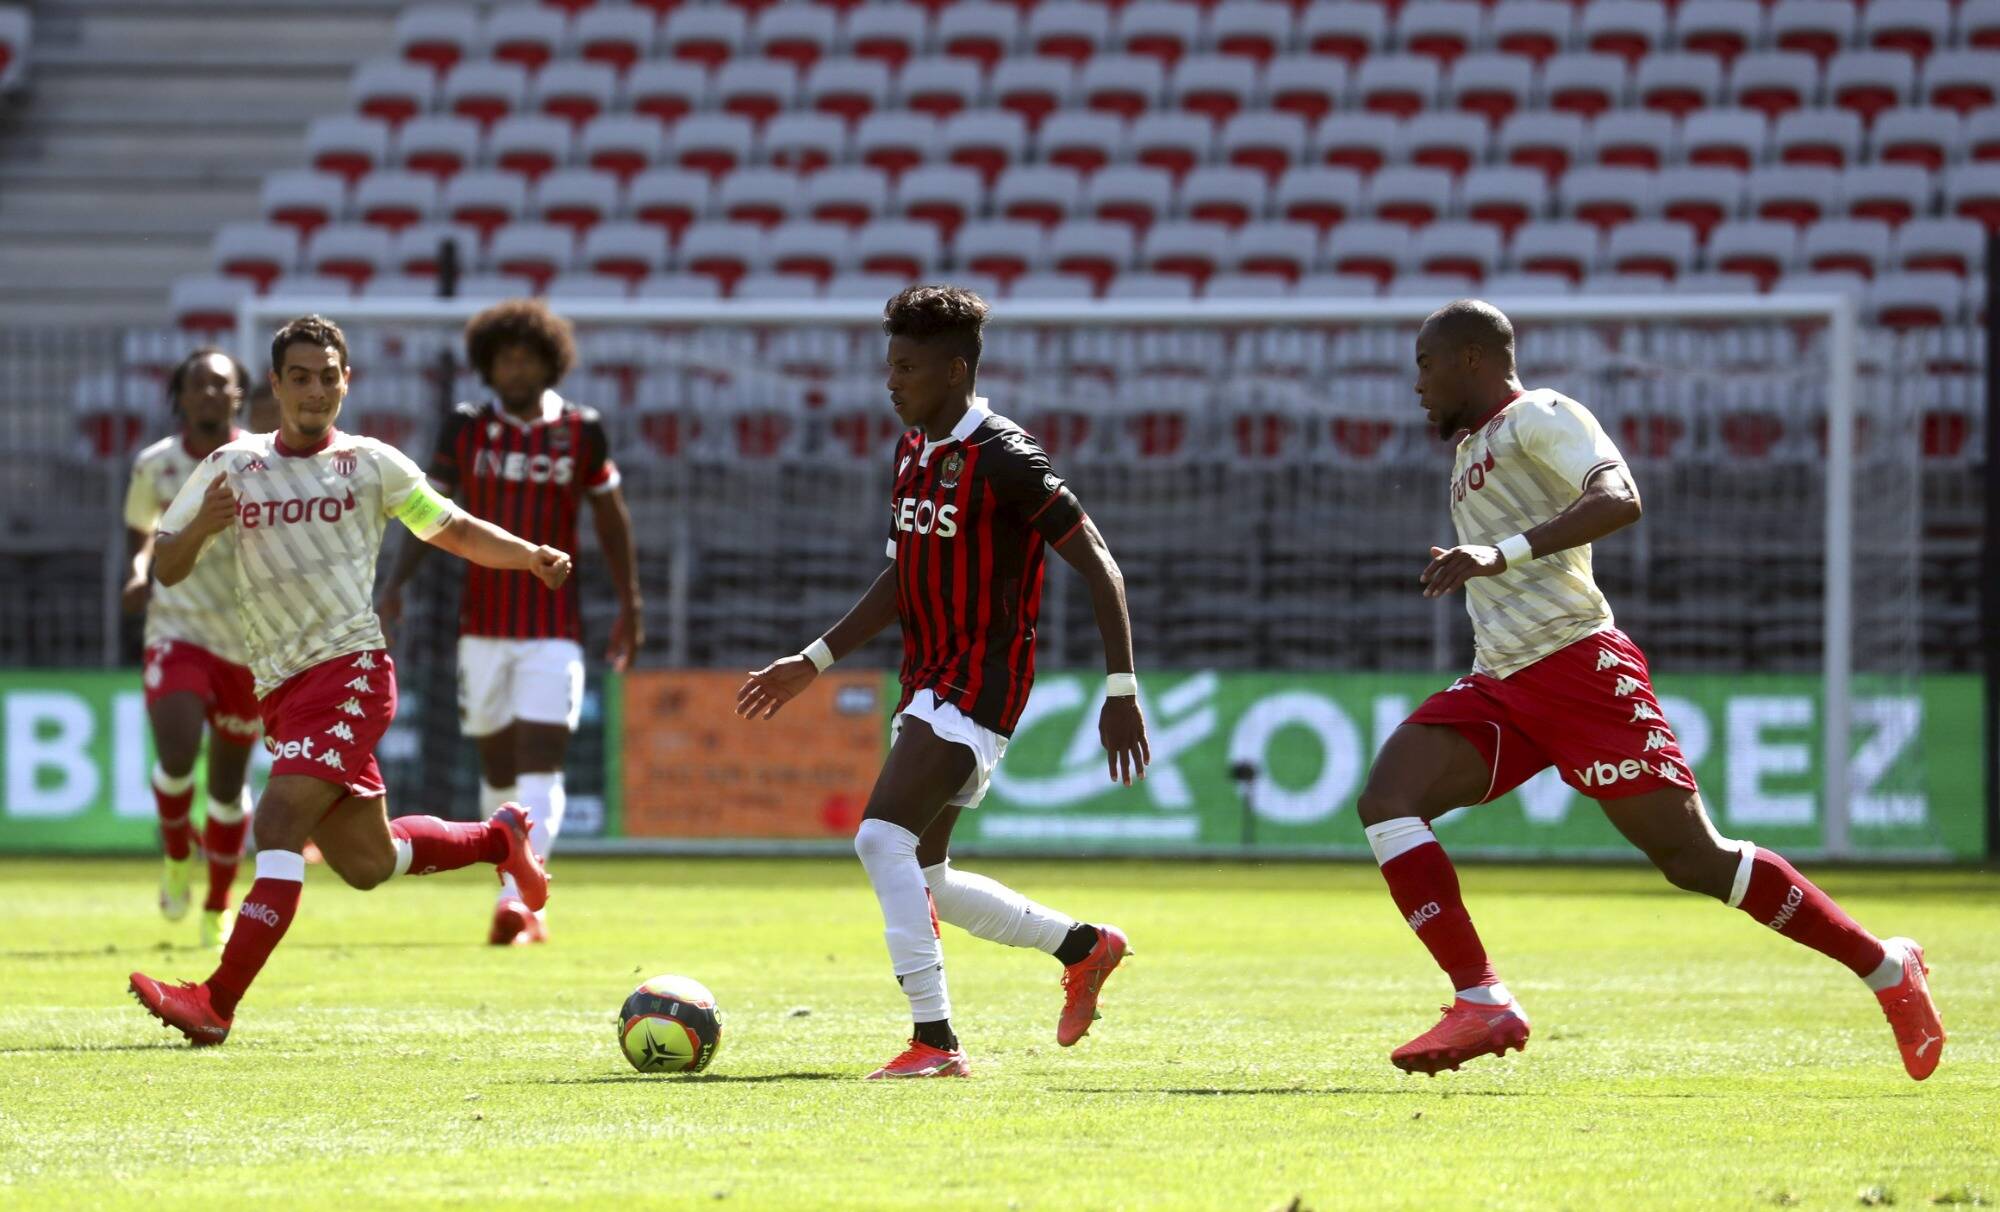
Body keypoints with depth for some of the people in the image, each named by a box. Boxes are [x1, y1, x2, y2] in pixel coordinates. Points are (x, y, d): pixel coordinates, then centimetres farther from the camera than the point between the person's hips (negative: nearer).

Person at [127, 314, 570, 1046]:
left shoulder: (370, 465, 5)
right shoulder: (233, 467, 11)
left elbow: (453, 530, 15)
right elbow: (166, 568, 12)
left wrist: (532, 556, -2)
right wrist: (200, 526, -11)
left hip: (348, 668, -5)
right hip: (278, 686, 5)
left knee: (279, 827, -21)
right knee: (366, 862, 13)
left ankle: (216, 1003, -28)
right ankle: (500, 837, 41)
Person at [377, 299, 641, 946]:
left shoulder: (581, 431, 0)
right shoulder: (467, 427, 2)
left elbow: (610, 518, 9)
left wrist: (630, 605, 10)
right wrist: (396, 585, -9)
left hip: (555, 630, -2)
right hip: (483, 624, 2)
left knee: (540, 764, -15)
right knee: (498, 769, 8)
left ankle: (519, 899, -22)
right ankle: (517, 900, 21)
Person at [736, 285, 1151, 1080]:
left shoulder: (1002, 460, -15)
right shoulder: (912, 453, 12)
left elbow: (1095, 562, -16)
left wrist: (1122, 692, -21)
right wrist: (813, 663, 20)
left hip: (979, 683, -9)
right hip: (928, 683, 9)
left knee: (883, 839, -21)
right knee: (921, 877, 12)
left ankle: (935, 1040, -18)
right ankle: (1083, 947, 31)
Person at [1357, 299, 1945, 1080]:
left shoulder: (1538, 418, -4)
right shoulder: (1472, 450, 24)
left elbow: (1619, 500, -23)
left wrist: (1503, 552, -33)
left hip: (1577, 664, -9)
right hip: (1499, 686, 9)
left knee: (1693, 856, -9)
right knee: (1386, 801, -14)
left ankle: (1885, 969, 4)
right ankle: (1482, 1005, -20)